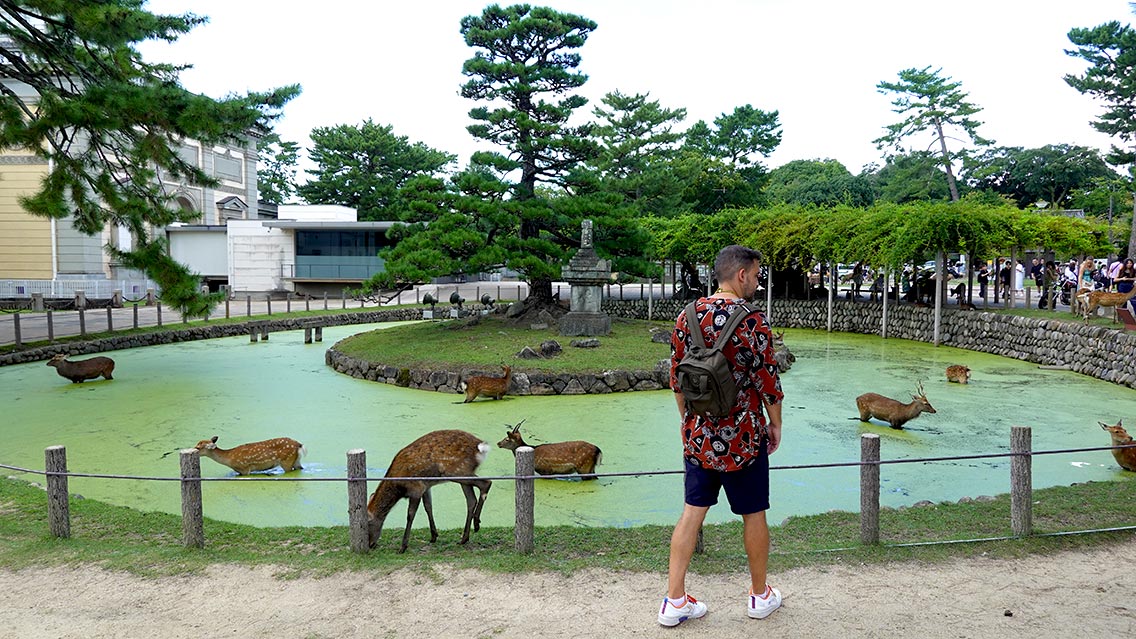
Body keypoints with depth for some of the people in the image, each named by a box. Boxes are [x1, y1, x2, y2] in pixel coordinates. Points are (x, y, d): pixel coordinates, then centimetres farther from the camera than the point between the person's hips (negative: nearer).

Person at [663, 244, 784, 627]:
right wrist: (776, 424, 5)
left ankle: (674, 600, 14)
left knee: (692, 510, 10)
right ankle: (760, 596, 30)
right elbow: (768, 383, -11)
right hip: (743, 436, -5)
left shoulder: (687, 317, 1)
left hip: (698, 434, 5)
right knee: (753, 514, 12)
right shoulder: (753, 323, -15)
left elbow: (676, 379, 7)